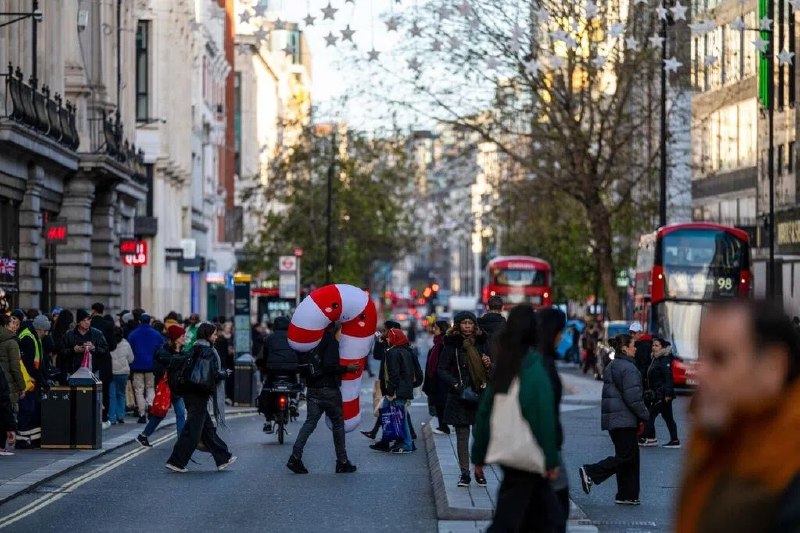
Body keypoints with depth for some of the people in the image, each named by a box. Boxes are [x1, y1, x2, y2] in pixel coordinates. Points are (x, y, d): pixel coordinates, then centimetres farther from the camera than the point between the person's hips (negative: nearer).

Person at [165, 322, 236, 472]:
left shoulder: (194, 350, 11)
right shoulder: (208, 351, -14)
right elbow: (214, 375, -20)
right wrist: (225, 374, 1)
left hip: (190, 393, 9)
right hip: (200, 395, -9)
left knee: (207, 428, 14)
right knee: (192, 430, -4)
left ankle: (223, 459, 22)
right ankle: (176, 462, -4)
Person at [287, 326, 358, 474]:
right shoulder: (331, 341, -13)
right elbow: (329, 366, -22)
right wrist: (347, 368, -12)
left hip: (312, 389, 6)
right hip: (329, 389, -6)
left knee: (310, 422, 3)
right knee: (338, 423, 6)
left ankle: (295, 457, -11)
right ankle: (342, 462, 11)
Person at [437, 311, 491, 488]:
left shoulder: (481, 342, 10)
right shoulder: (451, 345, 0)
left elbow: (488, 370, 21)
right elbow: (442, 370, -1)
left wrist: (488, 365, -2)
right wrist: (457, 385, -13)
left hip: (481, 394, 2)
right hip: (460, 397, -2)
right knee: (462, 435, 1)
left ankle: (479, 470, 10)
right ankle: (465, 473, 7)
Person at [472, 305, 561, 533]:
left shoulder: (502, 367, 5)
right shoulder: (534, 368, -16)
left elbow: (484, 411, 9)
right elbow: (545, 417, -17)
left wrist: (479, 455, 15)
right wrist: (551, 460, -13)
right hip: (529, 454, -7)